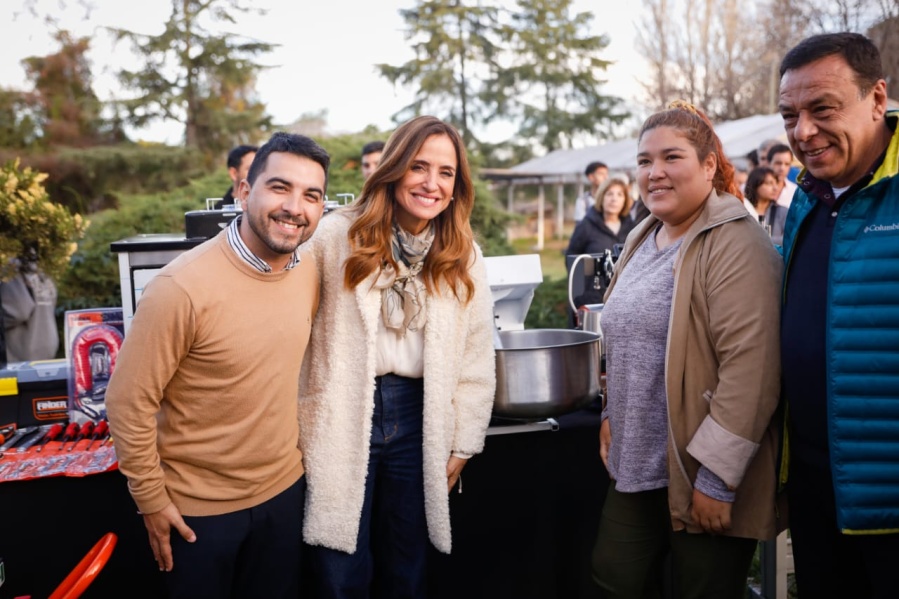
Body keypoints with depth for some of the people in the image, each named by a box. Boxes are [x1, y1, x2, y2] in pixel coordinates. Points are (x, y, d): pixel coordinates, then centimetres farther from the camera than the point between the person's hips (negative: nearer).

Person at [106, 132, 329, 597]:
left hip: (284, 489, 5)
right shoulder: (183, 286, -25)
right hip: (197, 506, -5)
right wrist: (151, 499, -10)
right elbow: (129, 403, -18)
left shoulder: (308, 272, -6)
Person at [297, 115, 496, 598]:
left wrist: (461, 445, 5)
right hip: (343, 417, -2)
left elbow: (477, 360, 6)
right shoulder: (338, 235, -7)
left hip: (418, 420, 3)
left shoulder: (463, 257, 3)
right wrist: (298, 427, -3)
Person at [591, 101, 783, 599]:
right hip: (638, 465, 7)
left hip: (702, 478, -7)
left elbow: (749, 369, -23)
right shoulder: (643, 239, 10)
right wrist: (613, 414, 16)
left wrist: (716, 478, -22)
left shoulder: (736, 246, -16)